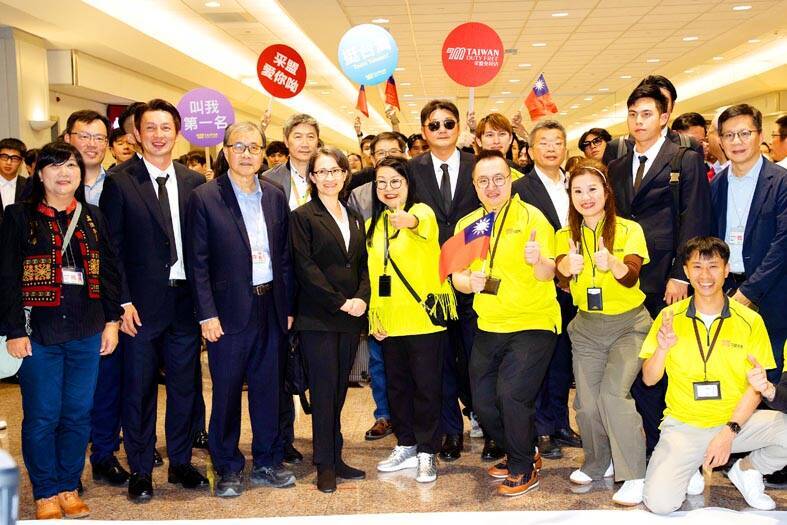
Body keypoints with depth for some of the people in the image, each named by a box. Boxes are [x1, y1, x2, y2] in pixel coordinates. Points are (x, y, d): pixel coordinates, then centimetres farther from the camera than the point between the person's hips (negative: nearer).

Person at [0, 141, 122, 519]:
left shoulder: (93, 218, 9)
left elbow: (109, 272, 10)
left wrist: (111, 320, 4)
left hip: (87, 332, 3)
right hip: (38, 332, -3)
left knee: (78, 414, 8)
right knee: (42, 417, 3)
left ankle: (69, 486, 23)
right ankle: (46, 492, 18)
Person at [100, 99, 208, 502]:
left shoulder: (193, 182, 7)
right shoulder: (120, 181, -3)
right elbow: (112, 247, -5)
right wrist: (123, 302, -11)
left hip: (185, 299, 3)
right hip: (141, 303, -3)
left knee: (185, 385, 12)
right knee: (138, 389, 7)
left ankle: (181, 462, 28)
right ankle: (140, 471, 22)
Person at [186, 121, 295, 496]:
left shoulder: (275, 196, 8)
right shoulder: (205, 198, -4)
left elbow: (285, 256, 10)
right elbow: (197, 262, -6)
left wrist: (287, 306, 7)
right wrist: (207, 314, -11)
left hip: (270, 307, 4)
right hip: (229, 310, -4)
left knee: (267, 388, 13)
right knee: (226, 392, 6)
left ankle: (267, 463, 26)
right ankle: (228, 469, 21)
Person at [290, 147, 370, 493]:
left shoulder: (355, 218, 16)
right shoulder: (303, 216, -2)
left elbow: (363, 265, 12)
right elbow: (305, 268, -10)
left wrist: (362, 298, -6)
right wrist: (340, 302, -14)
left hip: (351, 317, 5)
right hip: (317, 318, -5)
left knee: (339, 389, 9)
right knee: (324, 390, -3)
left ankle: (335, 458, 17)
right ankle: (325, 466, 7)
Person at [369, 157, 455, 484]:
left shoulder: (422, 212, -8)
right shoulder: (372, 225, 10)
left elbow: (421, 223, -34)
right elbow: (374, 273, 13)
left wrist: (408, 220, -57)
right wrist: (374, 315, 7)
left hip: (424, 318, -5)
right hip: (389, 321, 6)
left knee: (426, 387, 3)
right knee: (396, 385, 15)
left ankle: (426, 453, 16)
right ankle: (406, 447, 29)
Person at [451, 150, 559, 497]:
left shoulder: (531, 217, -8)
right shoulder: (466, 225, 7)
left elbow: (548, 275, -17)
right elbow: (457, 276, 7)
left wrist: (538, 261, -39)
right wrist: (469, 282, -16)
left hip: (533, 323, -6)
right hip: (489, 326, 6)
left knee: (510, 393, -19)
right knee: (482, 401, 8)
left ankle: (524, 469, 4)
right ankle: (519, 453, 34)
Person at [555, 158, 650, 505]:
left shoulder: (629, 230, -8)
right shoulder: (565, 236, 1)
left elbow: (631, 275, -23)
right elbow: (561, 273, -17)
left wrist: (612, 264, -46)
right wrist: (568, 266, -42)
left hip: (629, 324, -3)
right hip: (587, 327, 4)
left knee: (613, 393, -20)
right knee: (586, 402, 1)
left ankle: (634, 476, -8)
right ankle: (597, 463, 26)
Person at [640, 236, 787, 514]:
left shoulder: (750, 321, -3)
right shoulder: (670, 317, -2)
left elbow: (756, 385, -3)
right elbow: (649, 379, 1)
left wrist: (730, 431, -16)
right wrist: (662, 348, -20)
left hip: (737, 420, 1)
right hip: (683, 425, -1)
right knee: (659, 502, -22)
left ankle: (746, 469, 5)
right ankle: (690, 468, 13)